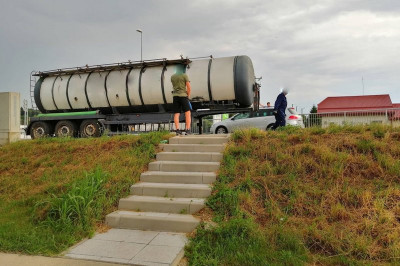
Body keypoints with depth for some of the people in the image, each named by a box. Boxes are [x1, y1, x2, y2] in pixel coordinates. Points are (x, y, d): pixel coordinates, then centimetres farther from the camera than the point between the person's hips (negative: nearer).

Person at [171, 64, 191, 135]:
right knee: (187, 113, 1)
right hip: (183, 95, -4)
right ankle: (187, 129, -7)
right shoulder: (185, 75, 0)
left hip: (175, 96, 4)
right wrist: (188, 96, 9)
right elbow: (189, 88, -3)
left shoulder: (172, 77, 13)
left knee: (176, 114, 1)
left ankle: (177, 129, -8)